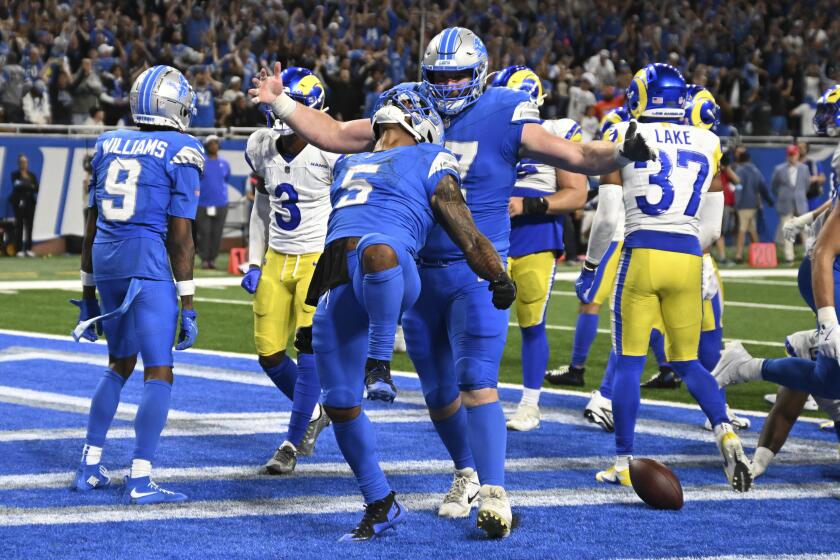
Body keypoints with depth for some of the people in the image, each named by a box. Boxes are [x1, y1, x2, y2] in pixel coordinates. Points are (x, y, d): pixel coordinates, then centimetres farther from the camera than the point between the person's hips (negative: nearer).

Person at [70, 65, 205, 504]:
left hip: (105, 257, 6)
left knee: (120, 363, 23)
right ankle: (140, 481, -8)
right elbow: (180, 236, -7)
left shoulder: (108, 146, 12)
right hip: (148, 260, -6)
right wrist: (188, 305, -4)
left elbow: (91, 228, 14)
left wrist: (88, 294, 21)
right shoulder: (180, 154, -5)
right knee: (159, 373, -1)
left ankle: (90, 466, 22)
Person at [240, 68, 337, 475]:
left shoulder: (330, 153, -16)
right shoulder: (261, 148, 1)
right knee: (270, 354, 4)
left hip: (320, 259, -6)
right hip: (276, 259, 6)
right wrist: (254, 263, 10)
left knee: (309, 352, -10)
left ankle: (293, 443, 4)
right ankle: (313, 413, 30)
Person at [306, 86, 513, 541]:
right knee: (340, 404, 4)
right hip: (338, 285, 7)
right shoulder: (350, 166, 35)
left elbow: (463, 230, 8)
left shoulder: (428, 163, 14)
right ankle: (381, 504, 16)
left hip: (387, 279, -7)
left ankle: (381, 362, -42)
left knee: (375, 249, -45)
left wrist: (496, 274, 3)